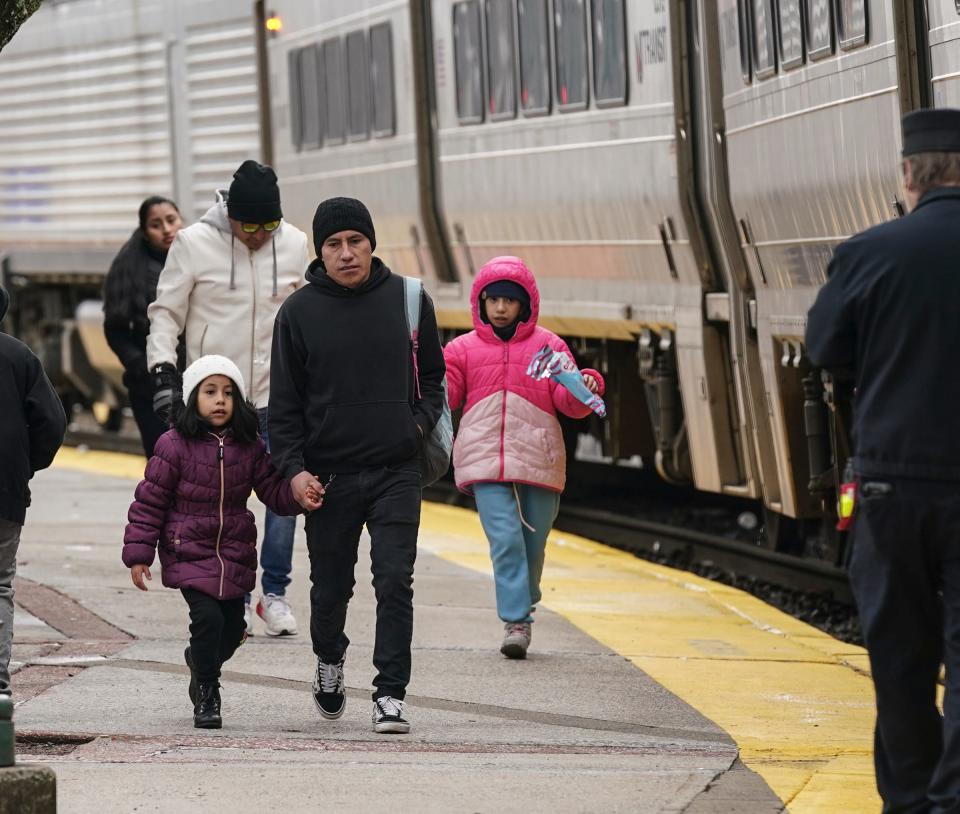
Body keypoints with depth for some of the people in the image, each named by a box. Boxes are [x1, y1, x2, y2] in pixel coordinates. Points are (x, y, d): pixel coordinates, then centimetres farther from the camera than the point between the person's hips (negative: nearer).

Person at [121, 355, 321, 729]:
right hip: (188, 553, -4)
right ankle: (206, 694, 0)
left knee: (232, 628, 8)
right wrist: (139, 554, -7)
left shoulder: (249, 447, 1)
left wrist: (297, 494, -20)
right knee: (208, 616, -18)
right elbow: (150, 501, -6)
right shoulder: (174, 445, -10)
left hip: (234, 554, 4)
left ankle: (201, 661, 42)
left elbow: (272, 490, 3)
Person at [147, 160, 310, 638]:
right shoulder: (193, 244, -6)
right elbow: (166, 312, 0)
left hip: (278, 395, 2)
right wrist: (163, 370, -11)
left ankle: (275, 592, 8)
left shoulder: (294, 245, 4)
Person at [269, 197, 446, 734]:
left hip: (397, 471, 0)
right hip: (328, 474, 0)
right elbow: (285, 402, 3)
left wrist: (421, 423, -3)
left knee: (395, 582, -10)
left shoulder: (408, 300, 4)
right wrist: (294, 467, -8)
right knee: (331, 587, 10)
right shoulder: (299, 312, 0)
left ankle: (391, 694, -7)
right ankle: (330, 661, 38)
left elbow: (433, 376, 16)